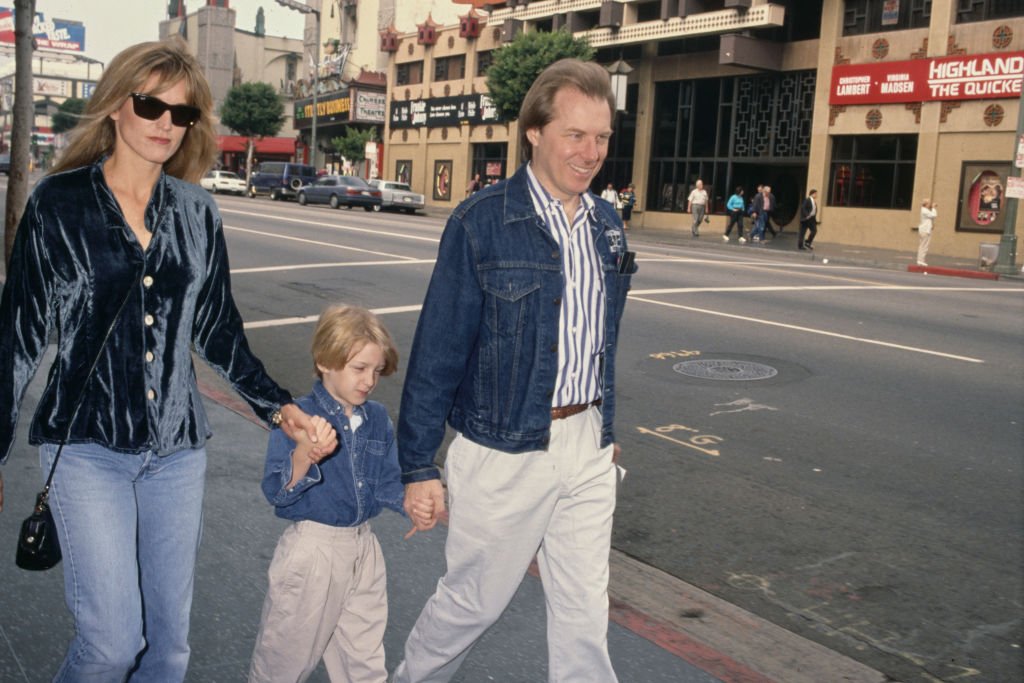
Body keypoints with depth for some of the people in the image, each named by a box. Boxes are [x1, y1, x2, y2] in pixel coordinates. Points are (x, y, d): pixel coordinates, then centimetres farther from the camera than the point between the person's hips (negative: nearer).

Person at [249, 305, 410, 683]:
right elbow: (276, 492, -21)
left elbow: (387, 485, 5)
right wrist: (303, 455, -39)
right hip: (312, 549, -5)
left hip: (363, 548, 5)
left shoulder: (378, 420, 0)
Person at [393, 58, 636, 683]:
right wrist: (419, 465, -12)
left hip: (588, 448, 5)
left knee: (586, 611, 13)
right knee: (475, 601, 13)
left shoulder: (607, 225, 6)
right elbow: (438, 349, -12)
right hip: (506, 450, -5)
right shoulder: (481, 224, -14)